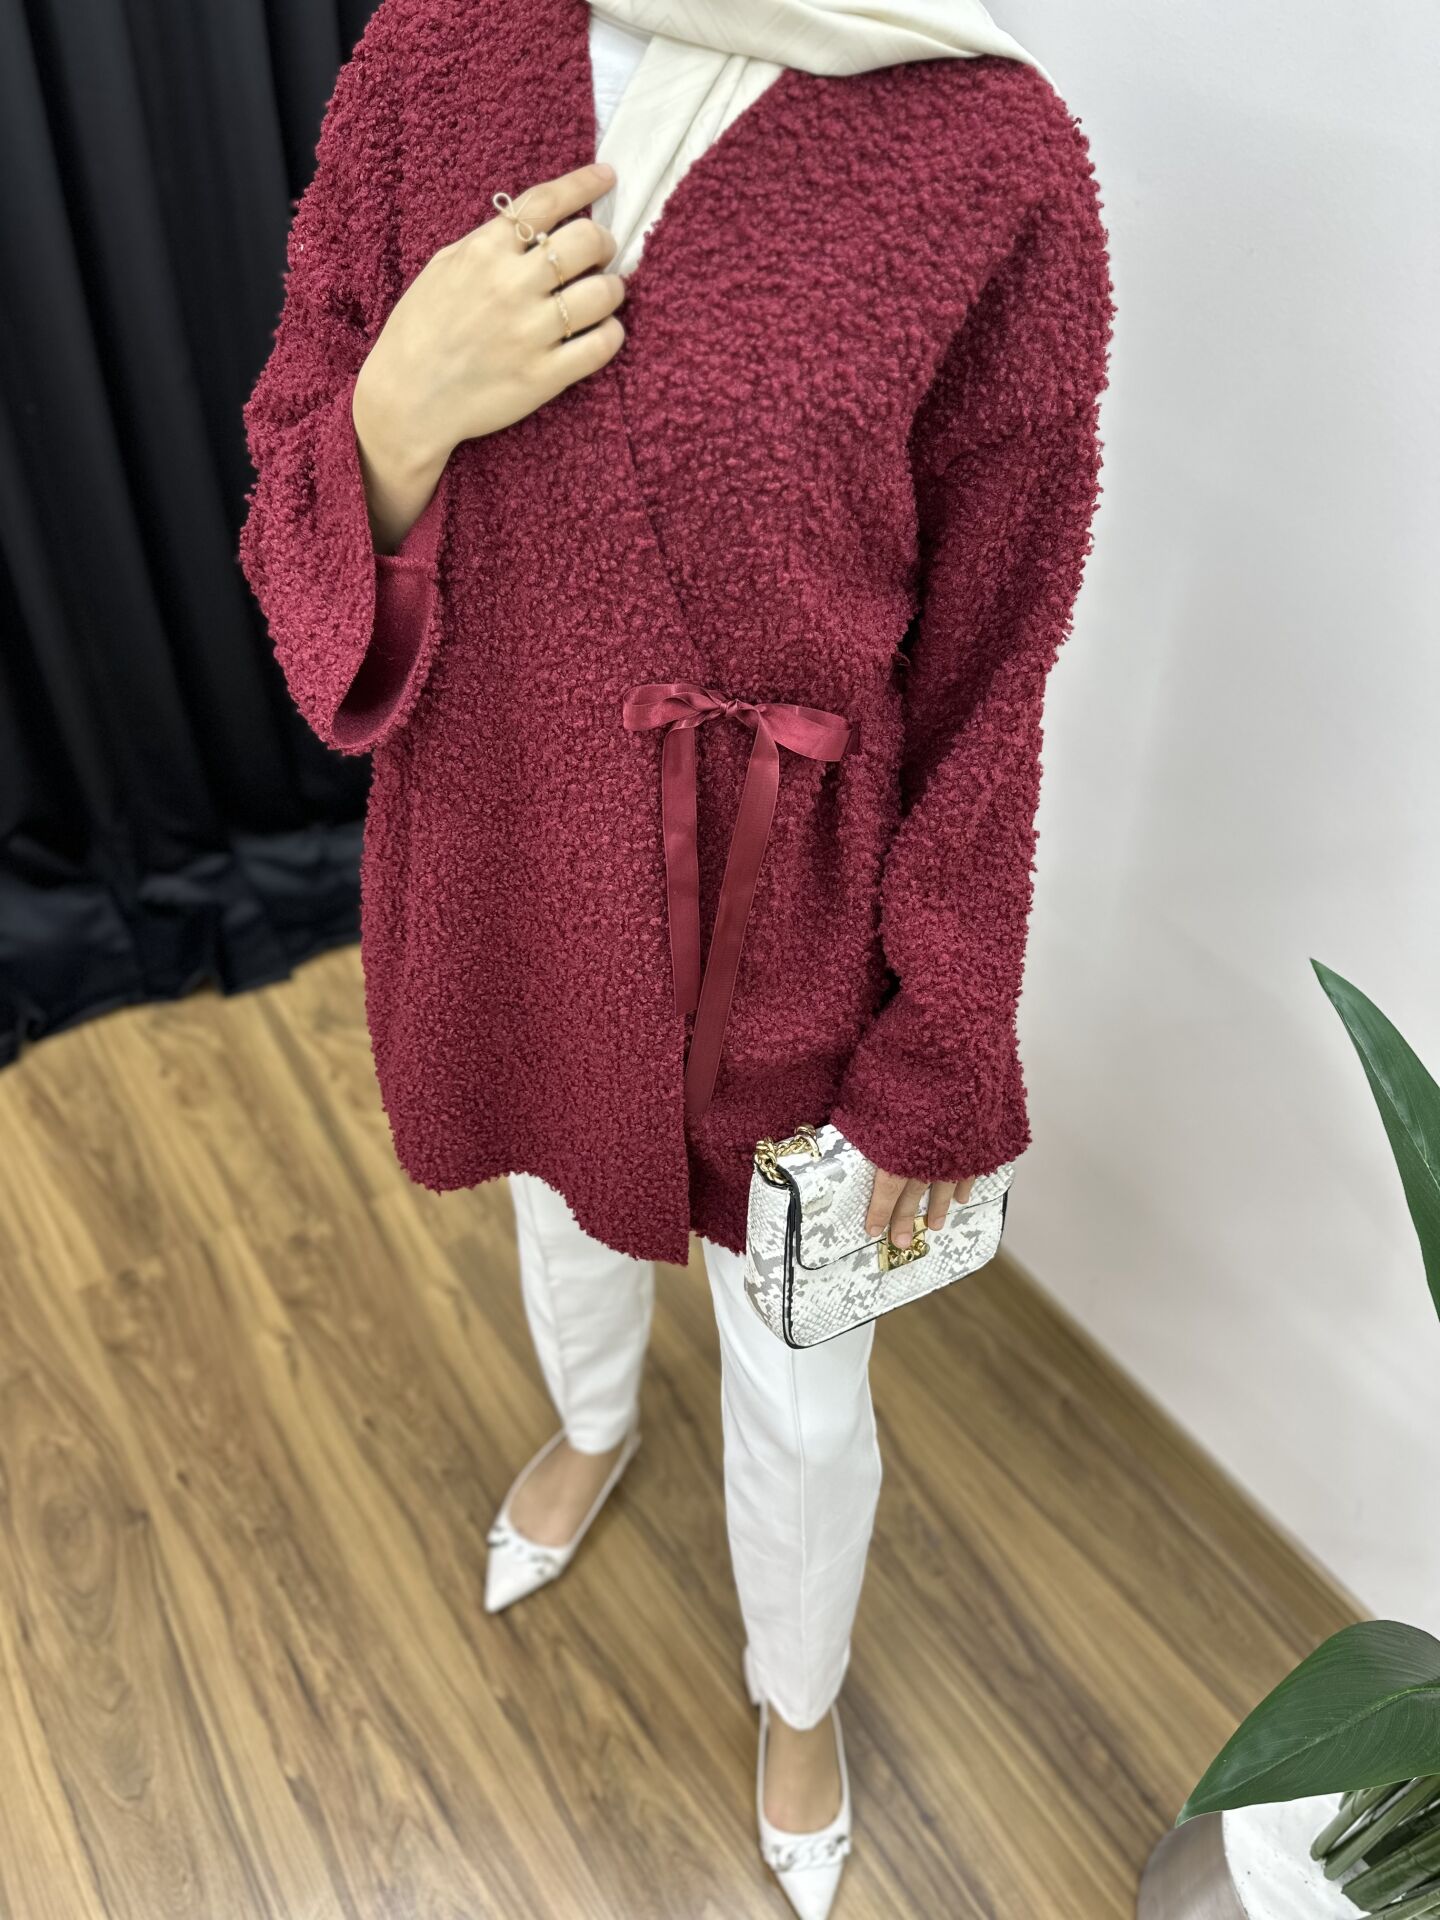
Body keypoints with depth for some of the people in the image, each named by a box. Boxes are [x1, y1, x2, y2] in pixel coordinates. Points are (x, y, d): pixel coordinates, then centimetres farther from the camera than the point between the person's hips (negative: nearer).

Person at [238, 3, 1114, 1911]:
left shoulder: (989, 161, -20)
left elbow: (983, 685, -13)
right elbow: (297, 517, -2)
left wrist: (932, 1072, -6)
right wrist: (405, 411, -25)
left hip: (770, 926, -3)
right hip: (503, 872, 4)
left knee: (800, 1390, 18)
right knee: (567, 1201, 32)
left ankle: (799, 1688, 54)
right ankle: (592, 1425, 70)